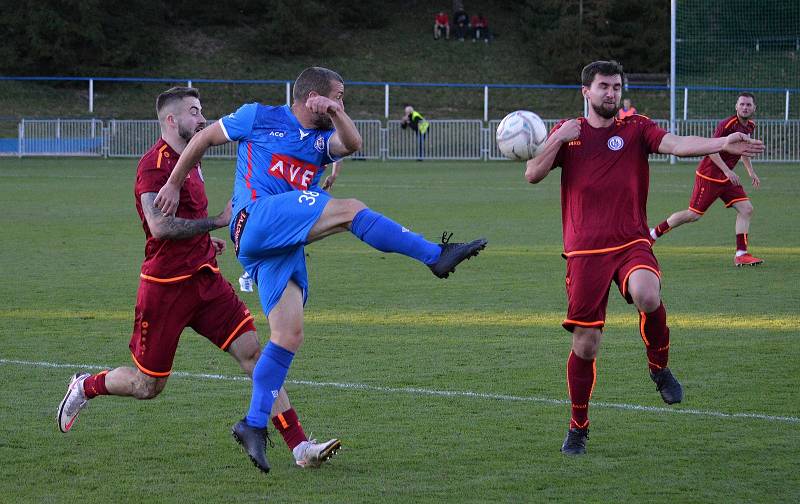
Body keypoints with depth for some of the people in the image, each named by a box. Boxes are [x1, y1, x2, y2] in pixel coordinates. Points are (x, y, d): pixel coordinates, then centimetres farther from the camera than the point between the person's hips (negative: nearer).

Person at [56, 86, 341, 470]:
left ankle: (299, 446, -11)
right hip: (165, 284, -8)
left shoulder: (189, 161, 15)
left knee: (251, 350, -7)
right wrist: (218, 221, -21)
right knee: (148, 386, 4)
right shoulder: (155, 163, -14)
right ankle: (85, 387, 35)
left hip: (204, 279, 8)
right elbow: (159, 226, -26)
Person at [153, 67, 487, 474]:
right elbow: (204, 137, 16)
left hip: (285, 246, 7)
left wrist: (336, 115, -20)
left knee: (289, 336, -2)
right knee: (349, 209, -21)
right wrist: (173, 185, 15)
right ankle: (436, 257, -21)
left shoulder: (323, 138, 21)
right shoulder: (259, 118, 8)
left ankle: (254, 426, 2)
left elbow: (352, 143, -1)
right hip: (258, 219, -7)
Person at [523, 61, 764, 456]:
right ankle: (578, 426, 21)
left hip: (631, 244, -1)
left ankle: (659, 367, -4)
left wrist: (722, 144, -30)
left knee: (648, 296, -33)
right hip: (585, 252, 1)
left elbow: (675, 144, -12)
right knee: (585, 344, 0)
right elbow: (533, 175, 3)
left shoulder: (635, 129, 5)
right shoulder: (567, 133, 10)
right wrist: (559, 139, -9)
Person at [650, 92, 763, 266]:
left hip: (727, 178, 8)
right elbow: (711, 149, -23)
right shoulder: (727, 124, -20)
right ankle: (654, 233, 12)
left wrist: (751, 172, 24)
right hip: (709, 176, -8)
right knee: (693, 215, -4)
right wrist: (727, 171, -28)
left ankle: (741, 254, -2)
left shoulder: (750, 127, 8)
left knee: (746, 209, -5)